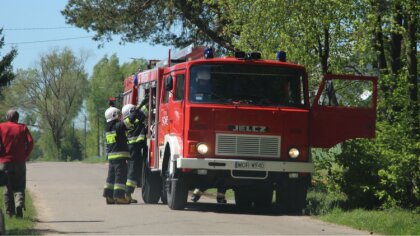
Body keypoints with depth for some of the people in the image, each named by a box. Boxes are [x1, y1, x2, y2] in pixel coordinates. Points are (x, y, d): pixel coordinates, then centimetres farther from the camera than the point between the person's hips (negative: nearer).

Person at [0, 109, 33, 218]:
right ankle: (19, 204, -20)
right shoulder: (23, 128, 6)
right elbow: (30, 142, -5)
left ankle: (9, 212, 1)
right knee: (19, 187, 7)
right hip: (20, 163, 0)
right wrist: (25, 156, 2)